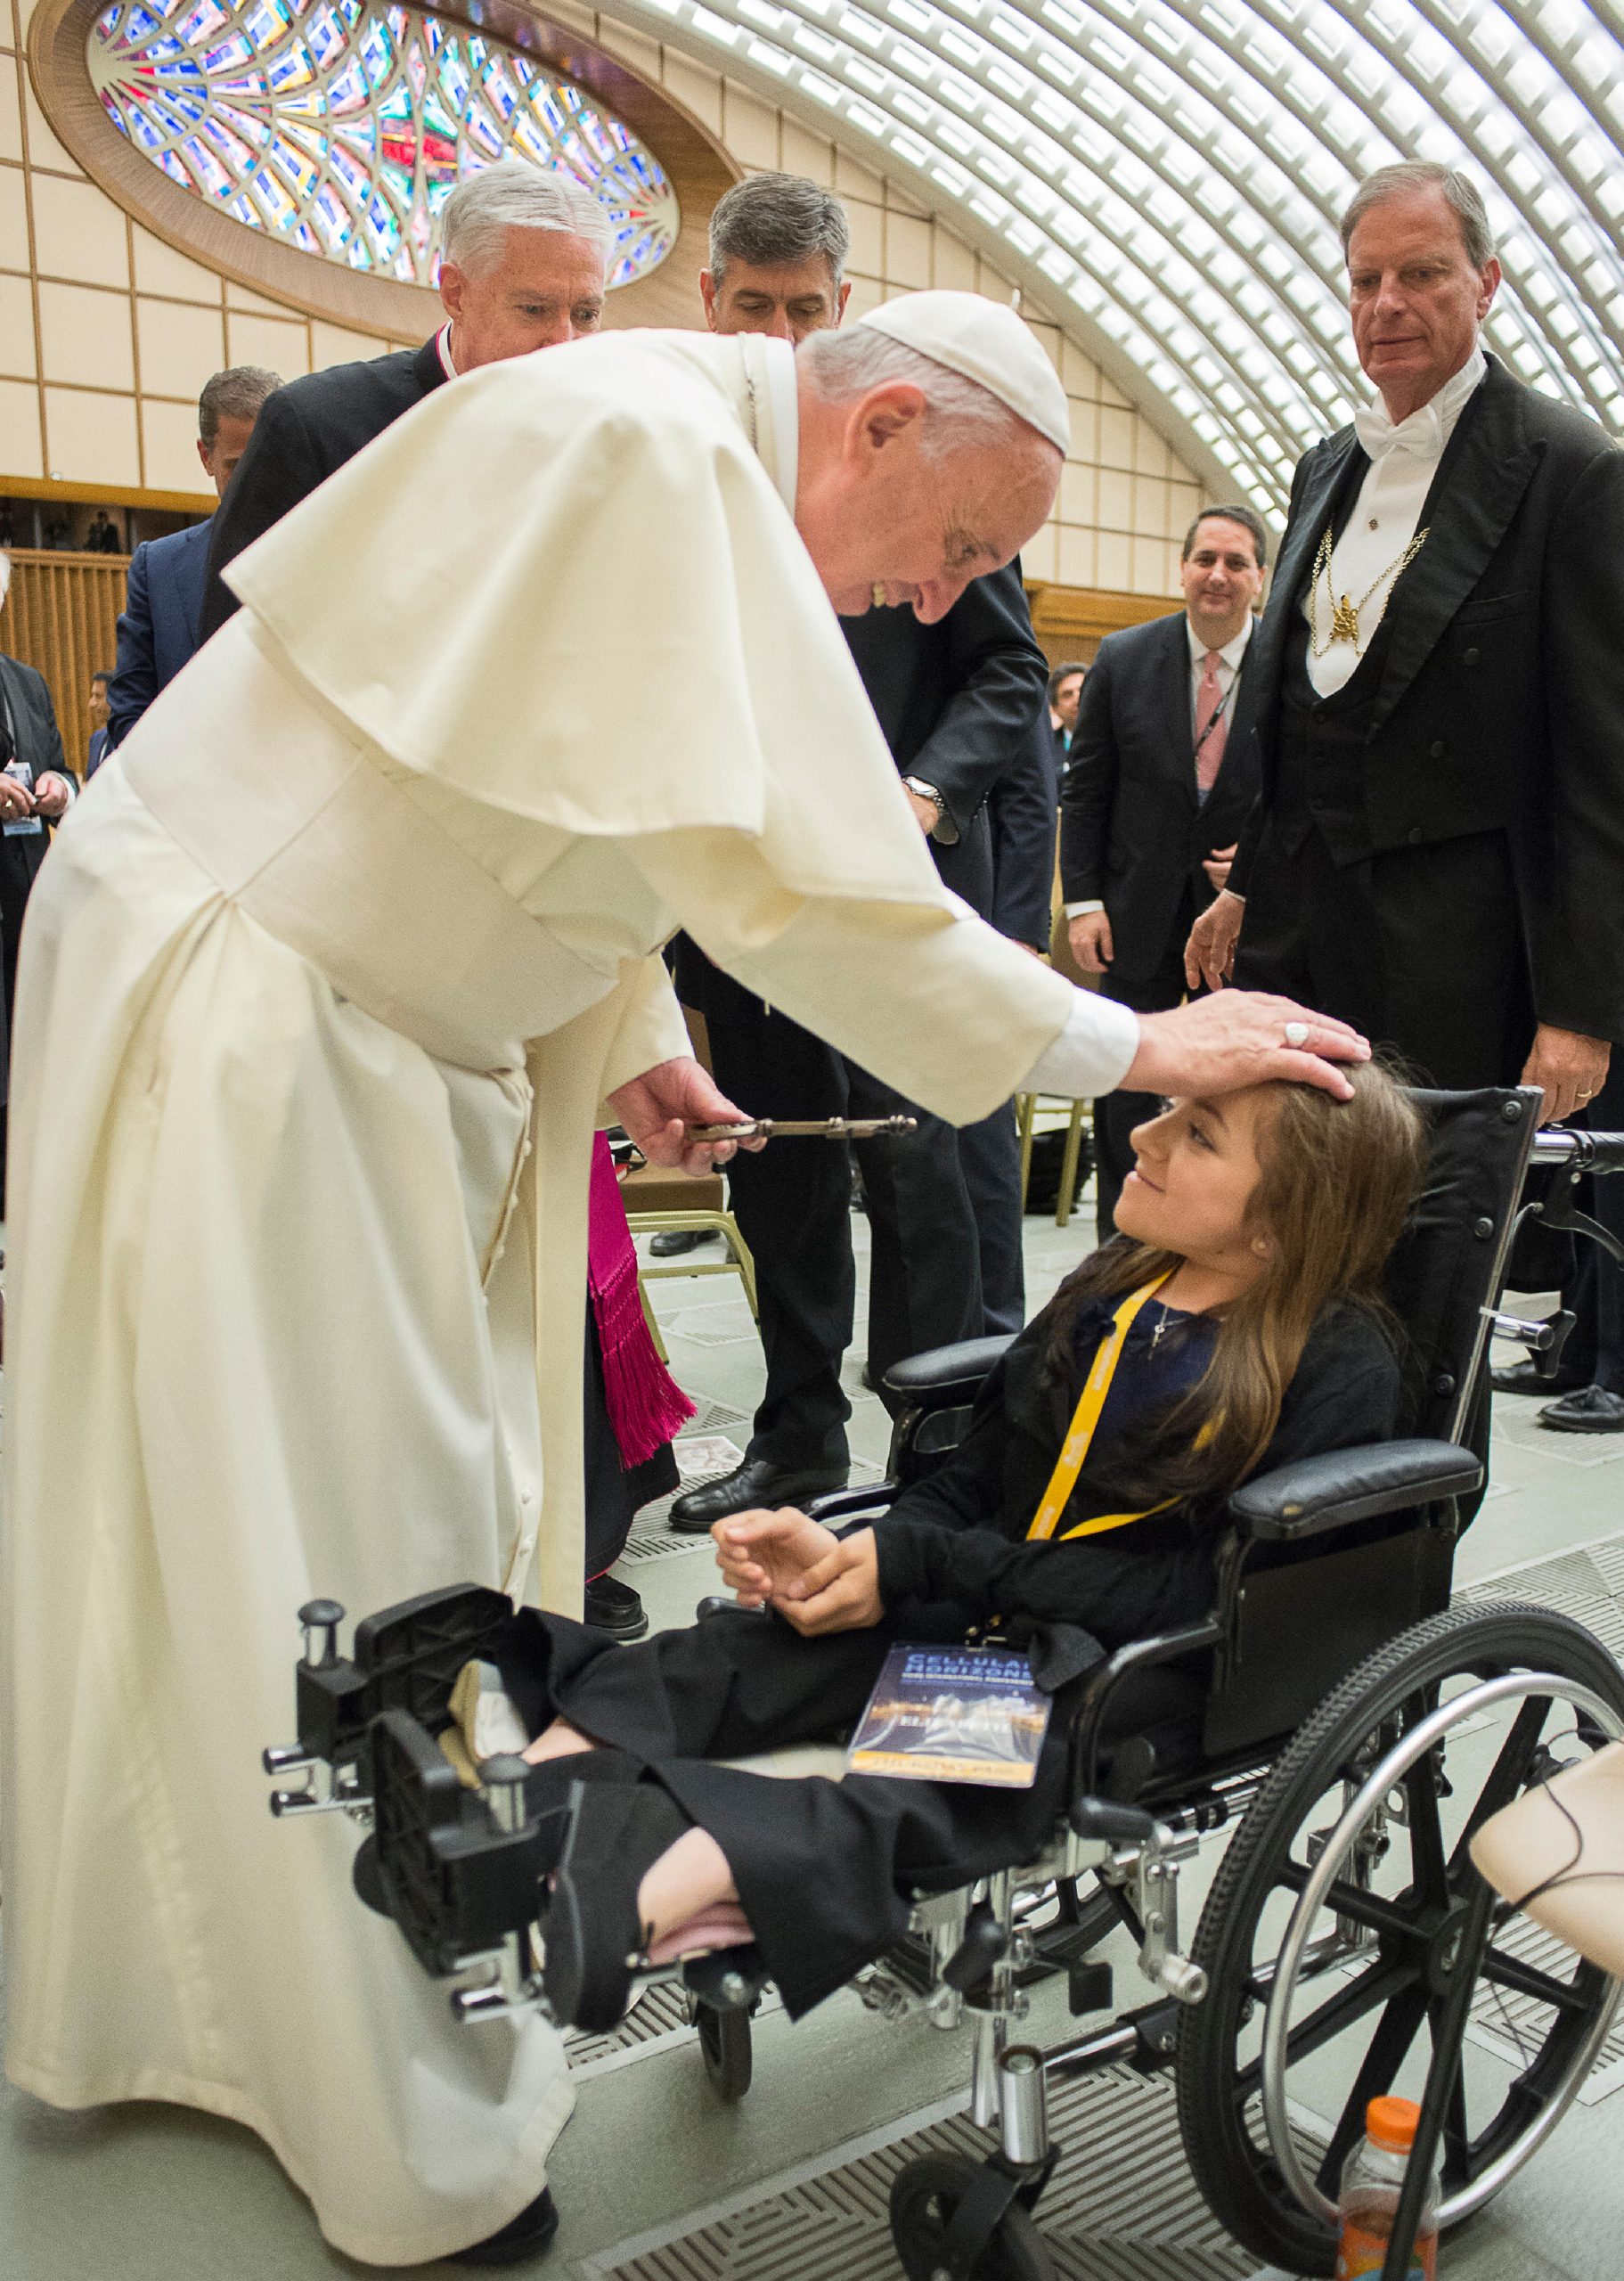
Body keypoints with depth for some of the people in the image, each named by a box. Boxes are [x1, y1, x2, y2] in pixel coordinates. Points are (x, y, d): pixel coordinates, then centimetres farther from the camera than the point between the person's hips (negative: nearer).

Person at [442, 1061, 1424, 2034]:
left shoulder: (1340, 1363, -10)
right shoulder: (1114, 1287, 11)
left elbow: (1195, 1587, -16)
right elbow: (976, 1478, 12)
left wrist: (919, 1564, -15)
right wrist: (845, 1550, -8)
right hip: (983, 1616, 6)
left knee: (965, 1782, -35)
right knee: (731, 1652, -16)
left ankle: (644, 1895, -50)